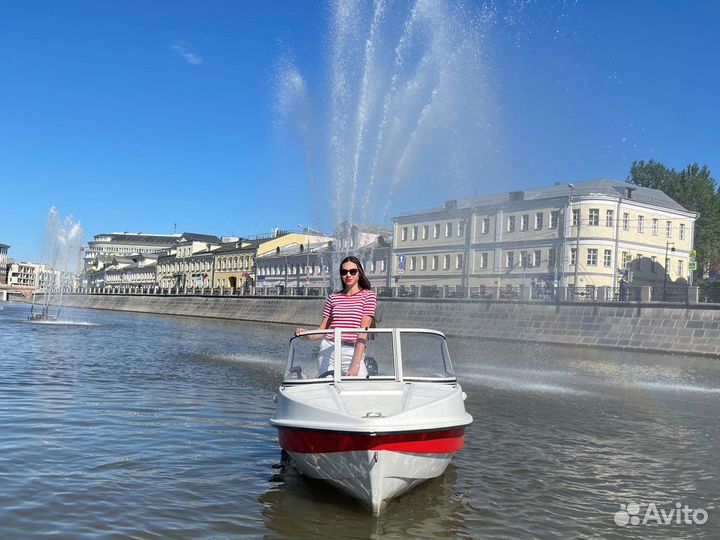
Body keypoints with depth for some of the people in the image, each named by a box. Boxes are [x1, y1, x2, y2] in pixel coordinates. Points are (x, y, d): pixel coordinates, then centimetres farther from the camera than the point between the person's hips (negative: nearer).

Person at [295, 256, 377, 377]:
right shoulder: (333, 297, 14)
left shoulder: (368, 296, 3)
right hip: (328, 350, 3)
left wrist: (356, 365, -14)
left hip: (353, 353, -3)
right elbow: (322, 330, 15)